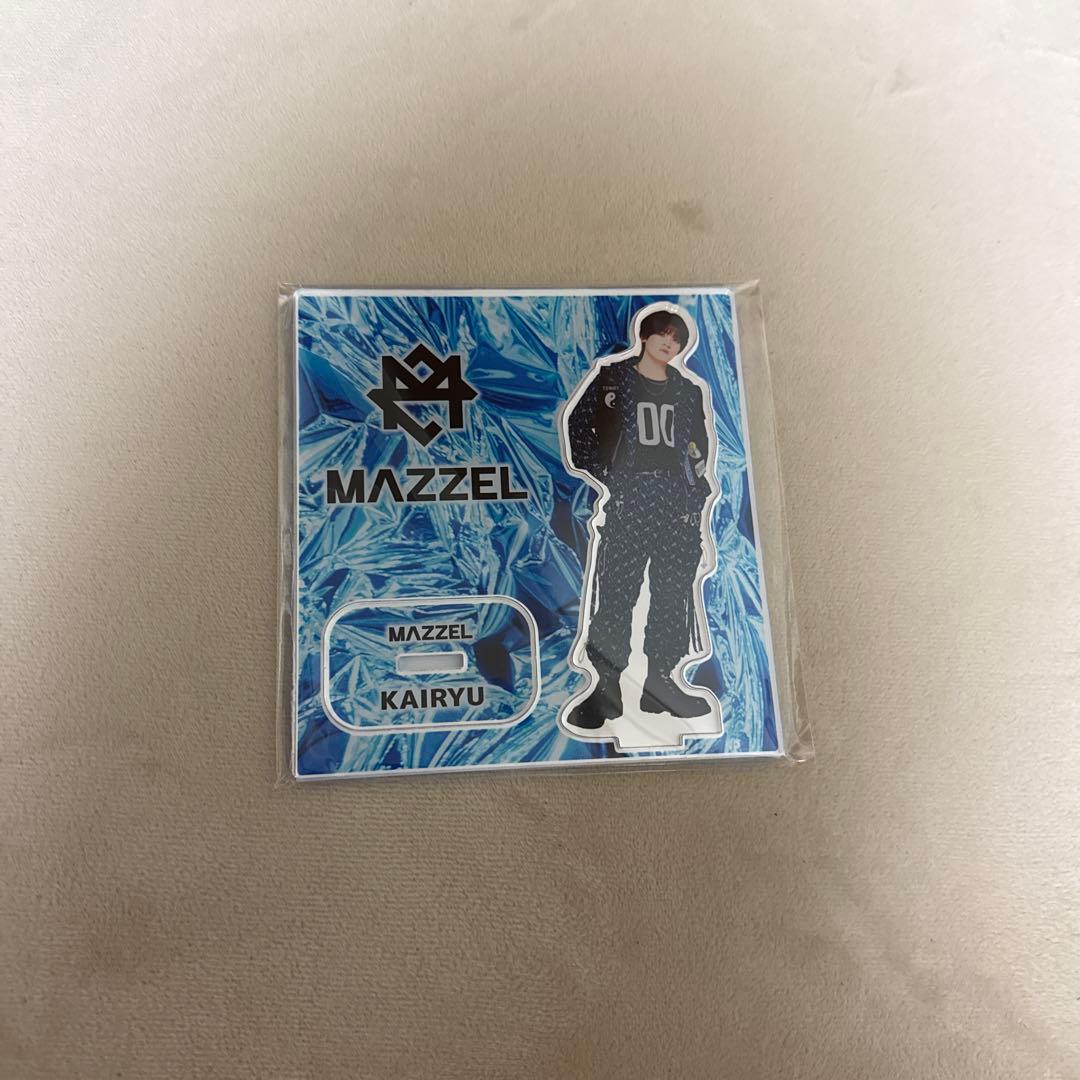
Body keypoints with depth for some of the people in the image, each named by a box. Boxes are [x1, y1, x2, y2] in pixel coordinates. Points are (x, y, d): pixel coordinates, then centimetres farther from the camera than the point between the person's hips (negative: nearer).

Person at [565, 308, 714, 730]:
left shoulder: (688, 390, 18)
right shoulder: (613, 378, 6)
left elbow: (699, 444, 22)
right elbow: (579, 425, 1)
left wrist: (697, 489, 9)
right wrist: (598, 477, -7)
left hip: (677, 499, 5)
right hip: (628, 497, -4)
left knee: (674, 592, 4)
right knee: (617, 590, -8)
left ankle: (661, 680, 14)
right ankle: (604, 686, -3)